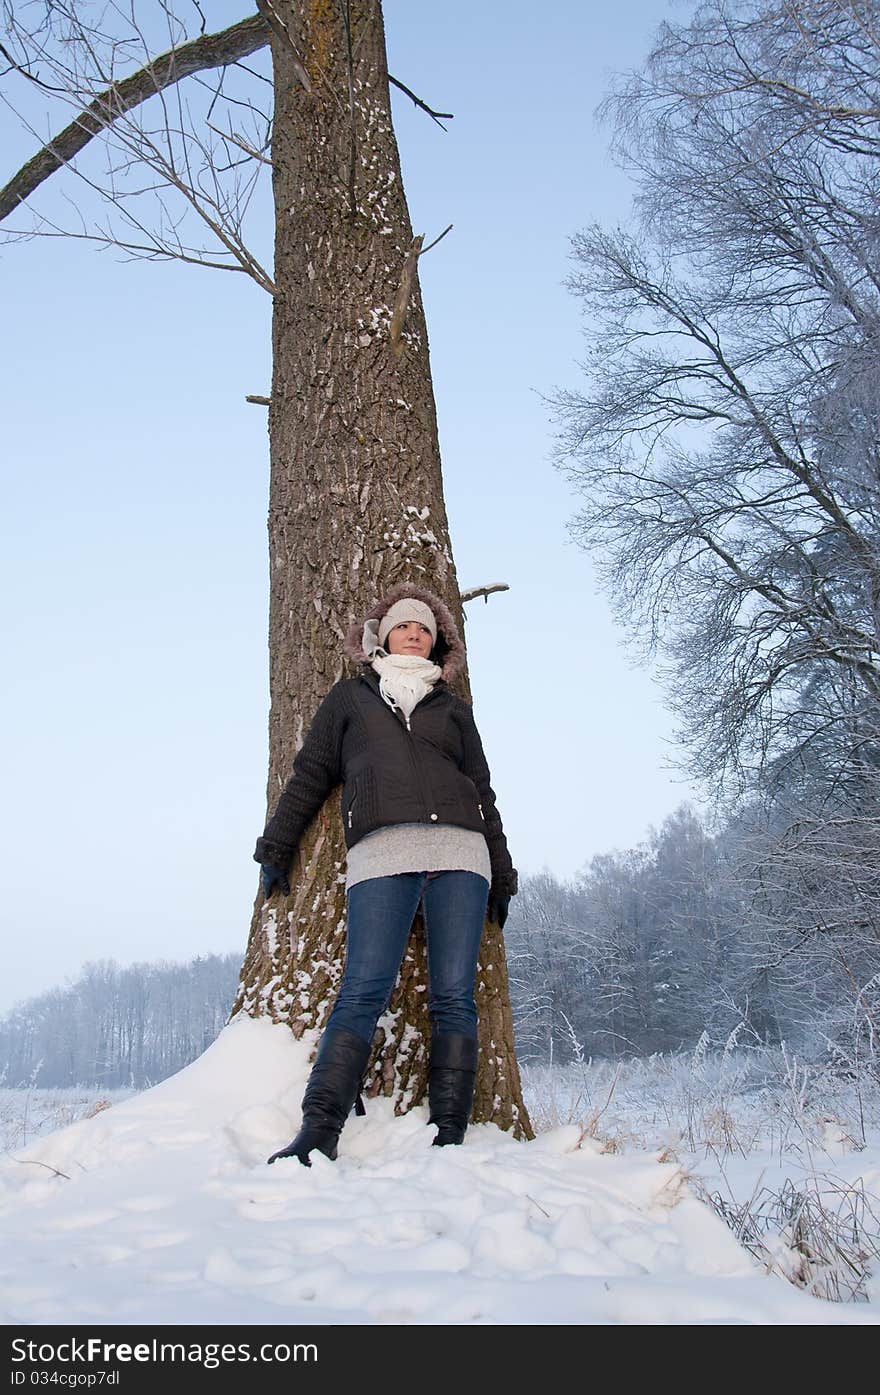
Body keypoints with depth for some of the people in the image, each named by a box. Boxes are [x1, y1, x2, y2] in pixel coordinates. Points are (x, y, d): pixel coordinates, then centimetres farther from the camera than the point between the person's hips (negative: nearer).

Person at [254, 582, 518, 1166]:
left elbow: (483, 793, 25)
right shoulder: (351, 695, 22)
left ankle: (449, 1135, -3)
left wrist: (501, 876, 21)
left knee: (454, 997, -6)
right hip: (381, 854, -2)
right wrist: (276, 847, 17)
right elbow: (310, 774, 20)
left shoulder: (454, 708, 24)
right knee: (363, 992, -16)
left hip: (459, 853, 2)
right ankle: (318, 1130, -17)